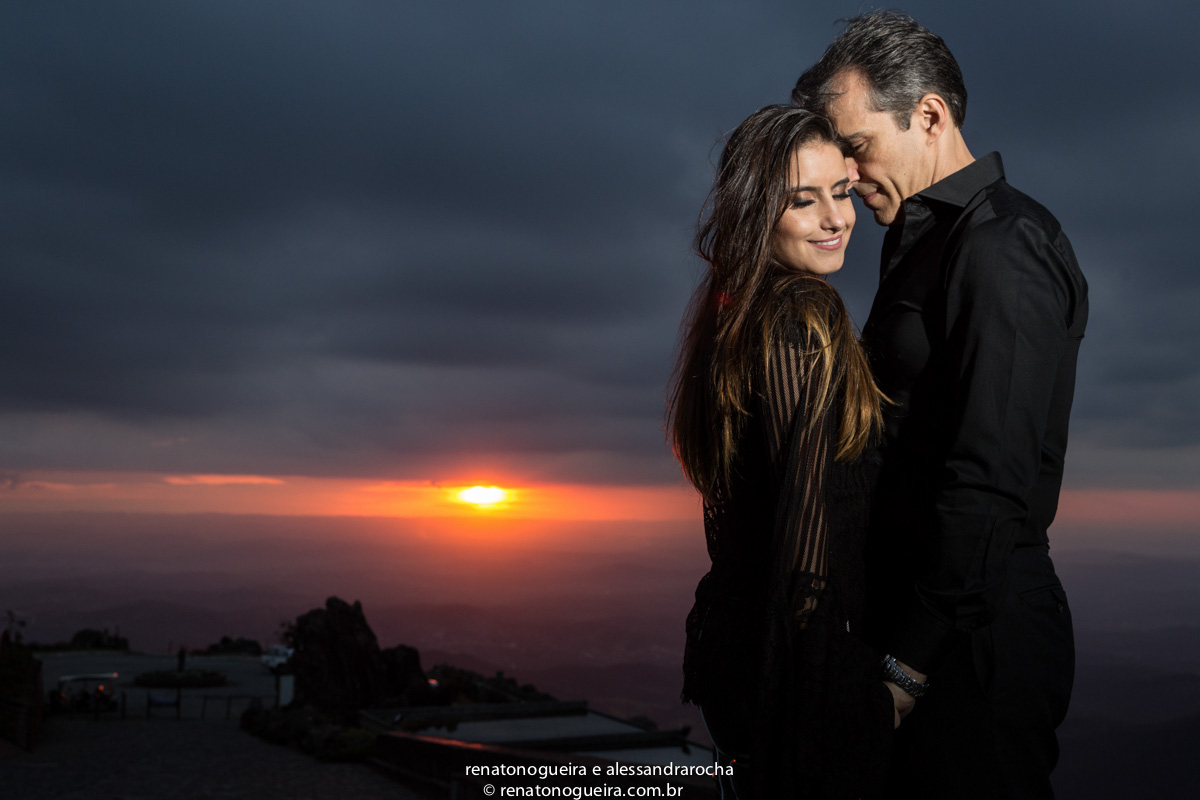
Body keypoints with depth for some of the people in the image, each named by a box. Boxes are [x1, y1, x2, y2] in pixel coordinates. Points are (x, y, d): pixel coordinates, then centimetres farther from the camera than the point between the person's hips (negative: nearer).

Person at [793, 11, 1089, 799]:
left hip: (971, 643, -9)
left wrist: (908, 664, -19)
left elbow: (990, 487, -21)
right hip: (922, 616, 9)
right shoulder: (930, 243, 16)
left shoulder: (1002, 248, -14)